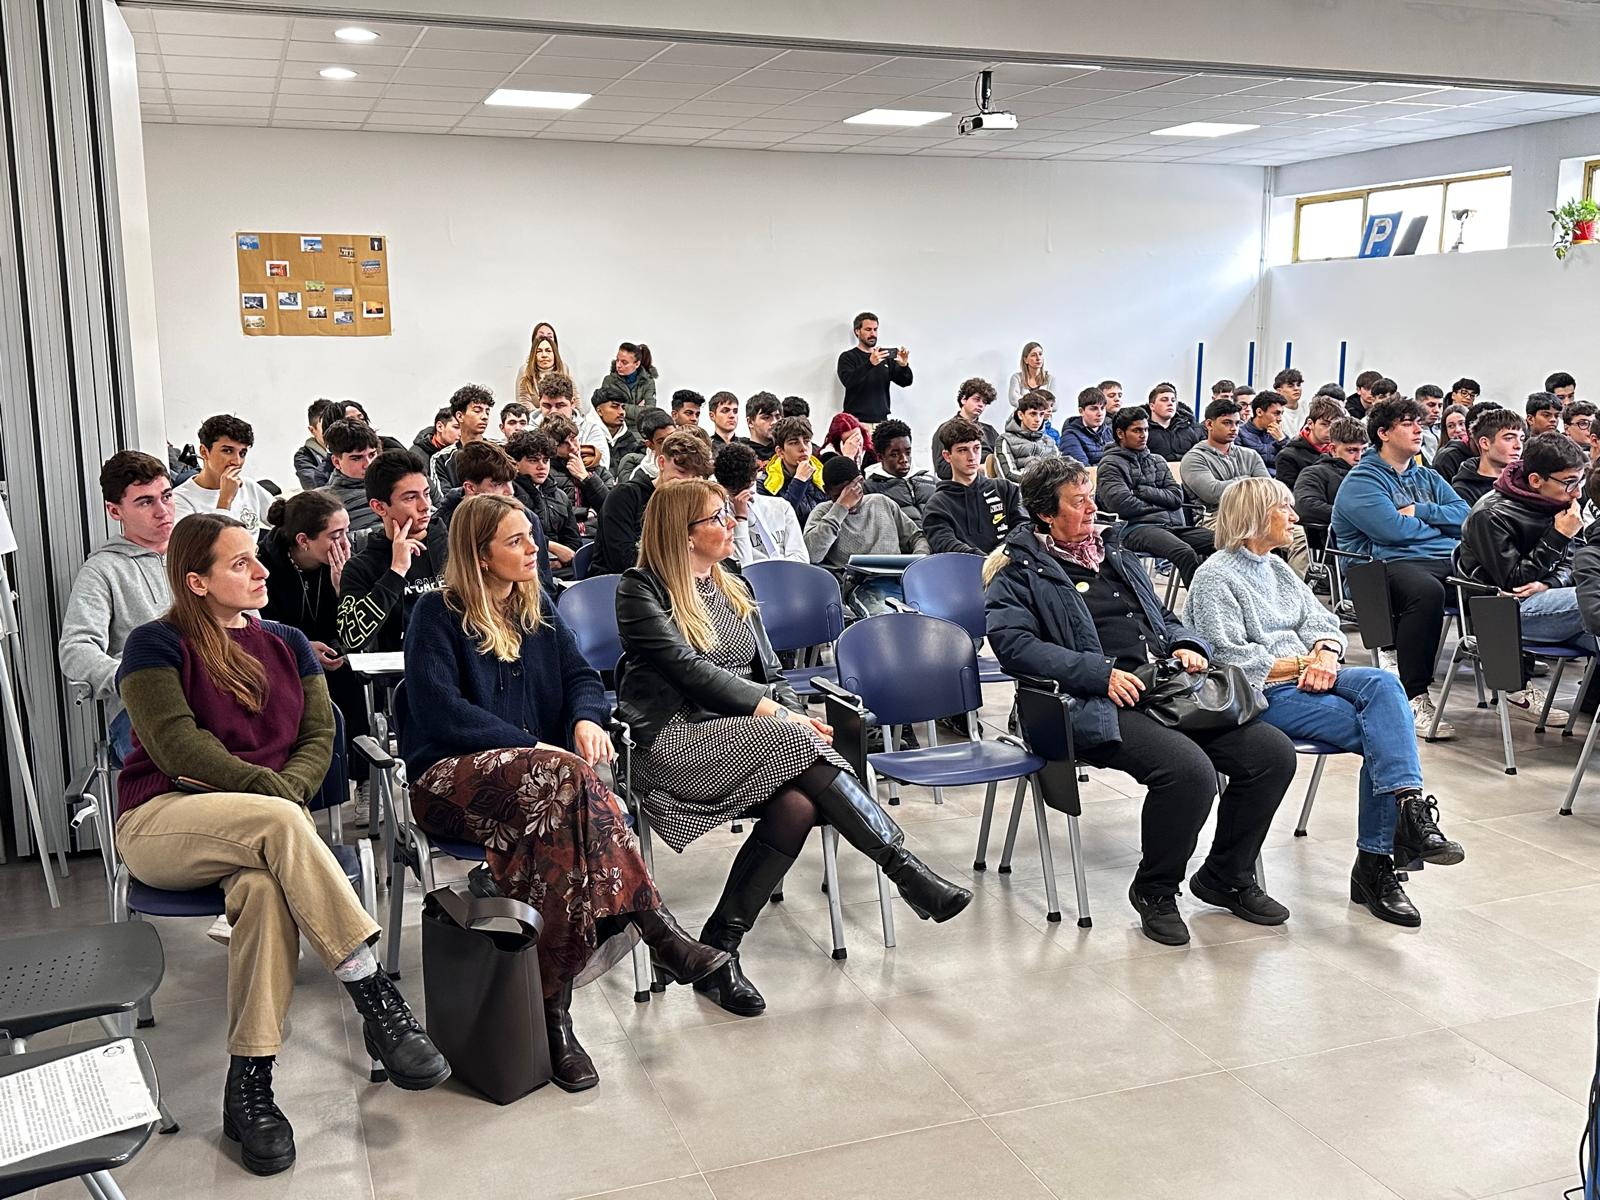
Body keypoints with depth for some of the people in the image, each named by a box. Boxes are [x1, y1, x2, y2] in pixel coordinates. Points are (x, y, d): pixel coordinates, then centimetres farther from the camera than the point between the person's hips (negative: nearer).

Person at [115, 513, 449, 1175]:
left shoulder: (287, 643, 18)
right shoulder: (157, 644, 3)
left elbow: (319, 734, 8)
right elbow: (176, 744, -10)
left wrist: (290, 788, -13)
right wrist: (270, 789, -21)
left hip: (261, 822, 3)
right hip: (161, 821, -3)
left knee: (267, 884, -35)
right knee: (278, 823, -36)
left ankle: (248, 1085, -31)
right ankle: (378, 1000, -36)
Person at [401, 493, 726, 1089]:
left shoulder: (538, 610, 16)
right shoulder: (438, 615, -2)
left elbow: (581, 677, 12)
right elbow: (439, 710, -13)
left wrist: (587, 717, -13)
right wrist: (533, 746, -19)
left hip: (535, 777, 5)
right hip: (450, 781, -4)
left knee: (557, 820, -36)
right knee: (563, 776, -38)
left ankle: (554, 1004, -39)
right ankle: (654, 926, -40)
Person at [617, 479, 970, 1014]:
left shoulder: (734, 588, 22)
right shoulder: (641, 590, 0)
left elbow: (770, 673, 18)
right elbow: (688, 669, -12)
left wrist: (794, 711, -4)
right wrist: (776, 715, -18)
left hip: (752, 732, 6)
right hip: (680, 738, -6)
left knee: (800, 802, -27)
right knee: (794, 745, -31)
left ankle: (718, 948, -20)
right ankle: (909, 873, -28)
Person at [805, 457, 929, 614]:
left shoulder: (883, 503, 27)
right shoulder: (823, 512, 15)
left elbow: (916, 537, 30)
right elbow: (811, 554, -6)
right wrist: (841, 507, -3)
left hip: (902, 579, 5)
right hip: (864, 586, -4)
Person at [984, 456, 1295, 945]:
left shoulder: (1116, 557, 27)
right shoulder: (1019, 572, 4)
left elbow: (1164, 620, 34)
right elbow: (1013, 642, -13)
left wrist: (1186, 645, 9)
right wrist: (1101, 673, -19)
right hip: (1099, 705, -7)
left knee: (1273, 752, -8)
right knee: (1189, 768, -32)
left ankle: (1227, 877, 12)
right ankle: (1155, 892, -5)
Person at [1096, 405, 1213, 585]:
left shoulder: (1157, 461, 26)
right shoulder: (1110, 464, 6)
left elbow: (1177, 496, 12)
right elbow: (1122, 505, -11)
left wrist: (1142, 491, -1)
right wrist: (1158, 505, 3)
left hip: (1174, 524, 6)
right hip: (1137, 527, -6)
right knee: (1185, 553, -34)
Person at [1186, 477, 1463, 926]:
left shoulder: (1276, 567, 23)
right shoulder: (1216, 577, -3)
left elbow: (1321, 620, 15)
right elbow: (1231, 659, -13)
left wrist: (1325, 654, -8)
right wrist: (1301, 662, -11)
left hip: (1304, 678, 7)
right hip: (1263, 694, -7)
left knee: (1382, 683, -24)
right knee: (1377, 729, -25)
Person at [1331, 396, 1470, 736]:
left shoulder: (1427, 477, 27)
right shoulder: (1361, 481, 2)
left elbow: (1463, 514, 13)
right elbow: (1392, 529, -13)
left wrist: (1417, 512, -1)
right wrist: (1437, 521, 6)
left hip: (1449, 559, 7)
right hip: (1392, 563, -7)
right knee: (1427, 591, -40)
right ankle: (1415, 698, -33)